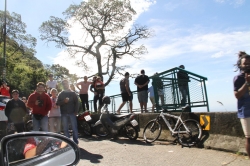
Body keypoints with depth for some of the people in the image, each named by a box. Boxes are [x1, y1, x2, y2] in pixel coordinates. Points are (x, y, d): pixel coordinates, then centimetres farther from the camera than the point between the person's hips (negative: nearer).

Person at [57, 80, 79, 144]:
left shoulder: (73, 93, 9)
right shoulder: (61, 94, 12)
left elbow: (76, 102, 4)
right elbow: (57, 103, 3)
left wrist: (76, 111, -6)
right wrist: (64, 101, -15)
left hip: (72, 113, -1)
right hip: (64, 114, 2)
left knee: (74, 128, -3)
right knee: (65, 129, 4)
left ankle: (76, 142, 6)